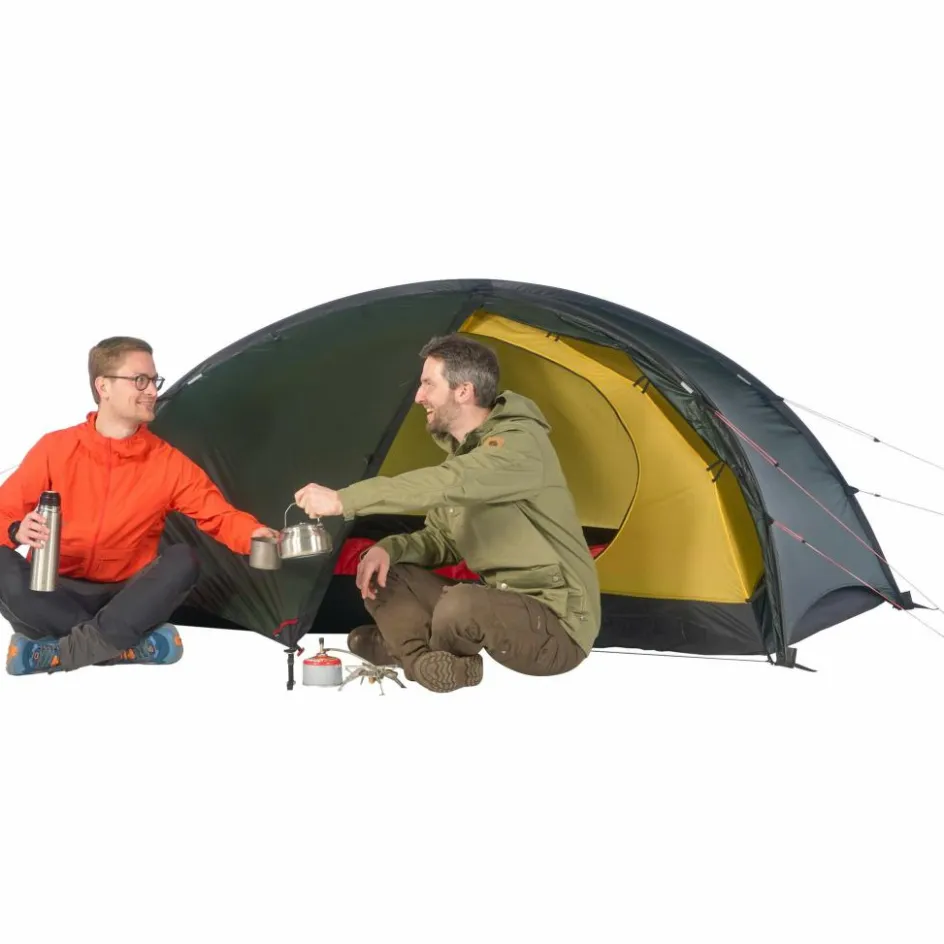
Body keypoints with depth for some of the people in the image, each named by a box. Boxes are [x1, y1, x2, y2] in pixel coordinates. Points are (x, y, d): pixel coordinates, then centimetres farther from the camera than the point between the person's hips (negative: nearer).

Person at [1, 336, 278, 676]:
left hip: (125, 599, 1)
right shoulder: (55, 449, -3)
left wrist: (256, 536, -26)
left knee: (183, 560, -27)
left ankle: (61, 652, -29)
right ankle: (137, 646, -29)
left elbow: (220, 516, -4)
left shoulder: (168, 463, -1)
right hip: (53, 596, -1)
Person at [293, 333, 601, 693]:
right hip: (501, 602, 9)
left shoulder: (519, 443, -19)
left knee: (461, 606, -36)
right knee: (381, 577, 2)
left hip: (556, 627, -9)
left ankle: (405, 647, -3)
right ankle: (439, 663, -17)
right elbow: (442, 538, 14)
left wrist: (344, 500, -34)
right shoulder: (462, 450, 10)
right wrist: (390, 548, -8)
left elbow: (447, 484, -35)